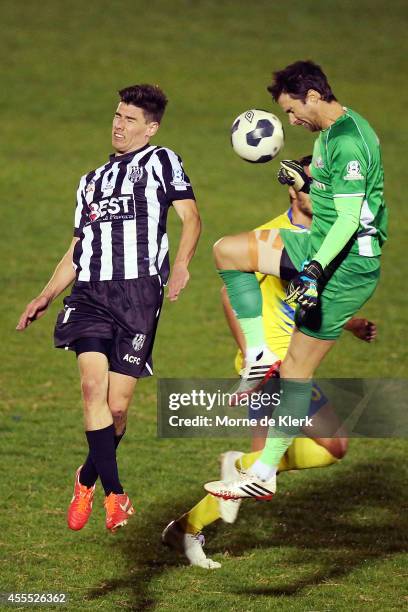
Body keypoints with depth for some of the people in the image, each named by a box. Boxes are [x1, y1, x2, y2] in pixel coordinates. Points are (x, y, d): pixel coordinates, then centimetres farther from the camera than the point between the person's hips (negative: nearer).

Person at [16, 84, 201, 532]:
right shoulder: (92, 180, 27)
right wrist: (45, 297, 18)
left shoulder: (161, 161, 10)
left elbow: (190, 216, -3)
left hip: (139, 293, -4)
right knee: (93, 384, -18)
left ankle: (88, 479, 21)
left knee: (117, 406, -5)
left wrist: (181, 264, -21)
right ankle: (115, 495, -16)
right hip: (90, 293, 4)